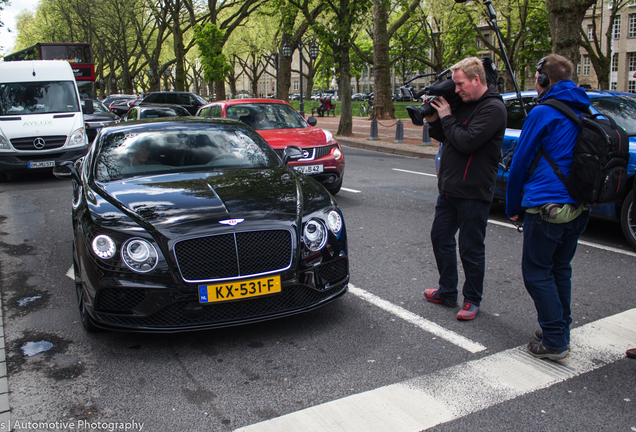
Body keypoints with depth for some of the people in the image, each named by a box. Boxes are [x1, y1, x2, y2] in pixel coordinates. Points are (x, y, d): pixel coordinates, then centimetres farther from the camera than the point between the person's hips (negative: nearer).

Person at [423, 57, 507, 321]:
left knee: (471, 248, 2)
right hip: (449, 188, 9)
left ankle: (472, 300, 19)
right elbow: (445, 138, 16)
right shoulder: (464, 104, 11)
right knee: (441, 238, 17)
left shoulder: (493, 108, -15)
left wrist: (447, 118, -12)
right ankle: (447, 291, 32)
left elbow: (466, 142, -25)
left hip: (473, 192, -9)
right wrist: (434, 120, -1)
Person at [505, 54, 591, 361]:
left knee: (537, 272, 0)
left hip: (546, 206, -8)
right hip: (579, 208, 8)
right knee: (560, 269, 18)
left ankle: (555, 342, 0)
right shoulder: (585, 113, 14)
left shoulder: (543, 113, -9)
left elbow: (520, 162, -6)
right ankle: (559, 328, 27)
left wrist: (512, 206, 4)